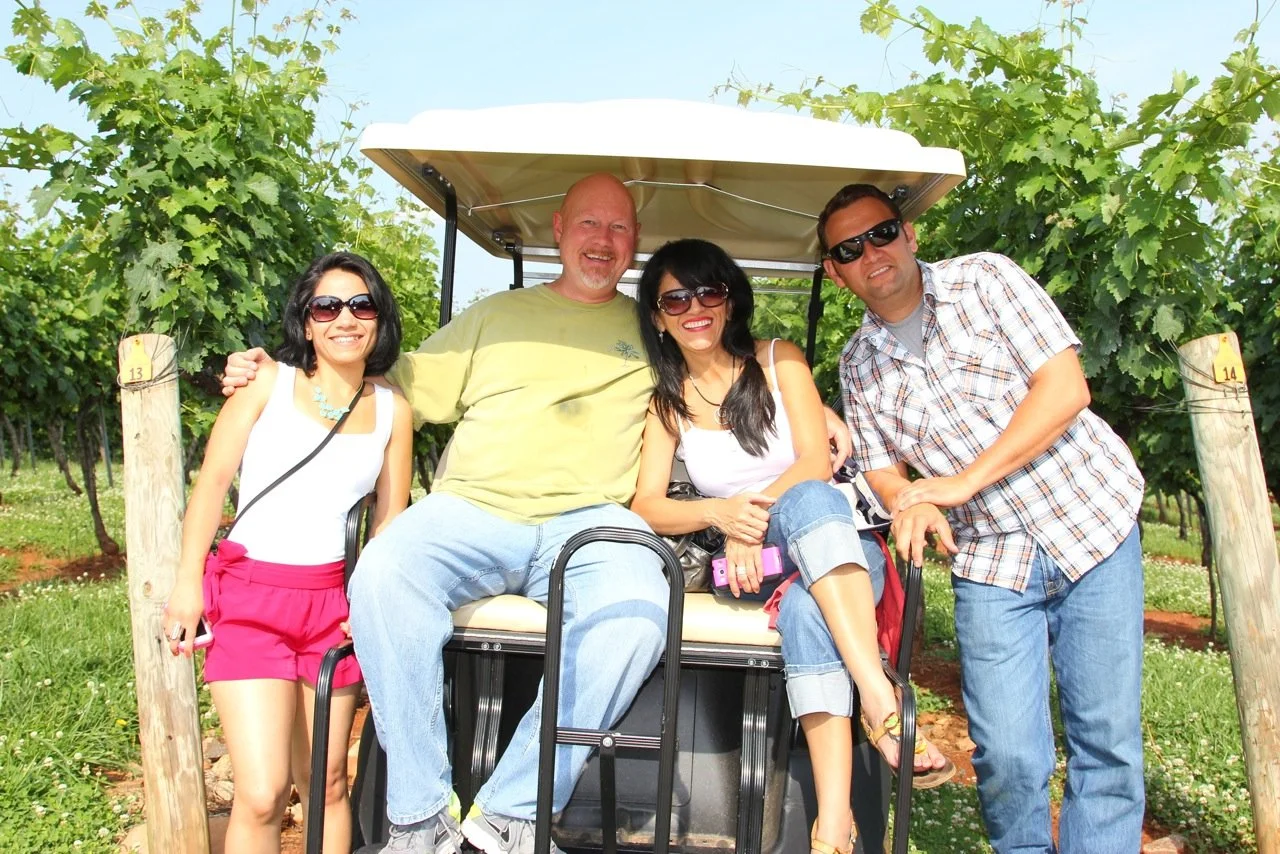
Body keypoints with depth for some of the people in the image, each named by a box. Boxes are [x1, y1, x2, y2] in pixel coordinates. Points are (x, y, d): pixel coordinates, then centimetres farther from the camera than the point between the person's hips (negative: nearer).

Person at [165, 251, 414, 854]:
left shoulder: (392, 409, 8)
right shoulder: (268, 382, 2)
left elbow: (391, 519, 9)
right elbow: (212, 480, 1)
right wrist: (188, 580, -5)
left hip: (335, 597, 3)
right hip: (249, 594, -2)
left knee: (326, 785, 10)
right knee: (262, 795, -10)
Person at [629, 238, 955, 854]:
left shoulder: (779, 362, 7)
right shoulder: (666, 402, 10)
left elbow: (817, 463, -6)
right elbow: (647, 507, -1)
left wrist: (757, 513, -24)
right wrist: (720, 512, -22)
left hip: (841, 549, 0)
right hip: (754, 565, 0)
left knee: (806, 553, -38)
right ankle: (883, 707, -45)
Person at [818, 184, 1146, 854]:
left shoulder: (984, 279, -4)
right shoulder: (858, 364, 6)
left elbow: (1066, 387, -12)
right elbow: (881, 468, 10)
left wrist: (963, 481, -18)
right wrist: (911, 503, -15)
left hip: (1091, 523, -1)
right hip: (989, 561, 2)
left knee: (1107, 743, 0)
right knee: (1008, 756, -5)